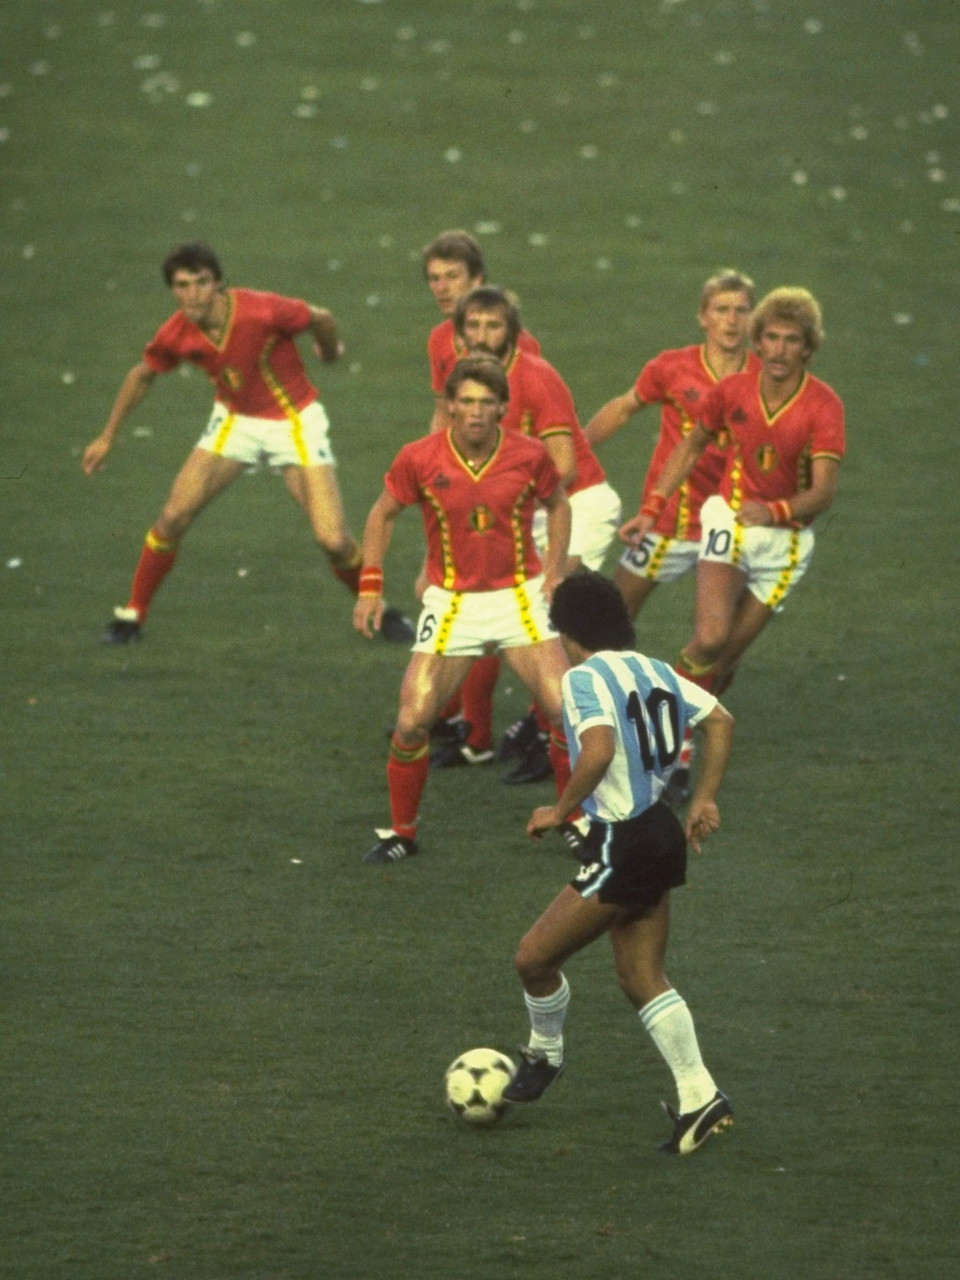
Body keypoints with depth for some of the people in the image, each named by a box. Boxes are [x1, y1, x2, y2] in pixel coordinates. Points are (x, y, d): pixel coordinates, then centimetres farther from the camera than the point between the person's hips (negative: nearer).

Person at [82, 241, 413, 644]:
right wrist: (108, 437, 10)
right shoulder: (176, 336, -17)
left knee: (333, 540, -12)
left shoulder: (264, 311, -30)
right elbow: (142, 375, 5)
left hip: (295, 422, -3)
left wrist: (330, 350, 12)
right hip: (235, 423, 3)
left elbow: (322, 320, -10)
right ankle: (132, 614, 10)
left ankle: (379, 610, 16)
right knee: (173, 516, -9)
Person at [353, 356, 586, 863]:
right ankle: (401, 831, 14)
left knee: (566, 709, -9)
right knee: (412, 721, -7)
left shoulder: (529, 455, -10)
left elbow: (557, 504, 10)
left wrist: (555, 571, 1)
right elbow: (382, 514, 5)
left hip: (520, 595, 0)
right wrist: (371, 585, -2)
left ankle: (574, 821, 12)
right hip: (450, 602, 0)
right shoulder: (419, 459, -11)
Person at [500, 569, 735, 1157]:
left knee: (535, 956, 4)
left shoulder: (586, 677, -13)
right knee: (643, 977, 13)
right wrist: (704, 800, 18)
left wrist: (560, 811, -16)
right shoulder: (654, 670, 11)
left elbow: (598, 750, -29)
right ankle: (699, 1097, 7)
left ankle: (544, 1055, 25)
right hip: (662, 833, 9)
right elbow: (720, 721, 14)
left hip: (621, 845, -9)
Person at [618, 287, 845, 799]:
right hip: (730, 517, 0)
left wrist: (775, 512, -41)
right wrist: (652, 507, 2)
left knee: (725, 657, 5)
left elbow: (823, 491, -23)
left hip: (786, 537, 0)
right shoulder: (732, 391, -9)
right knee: (711, 637, -23)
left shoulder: (824, 406, -16)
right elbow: (691, 445, 9)